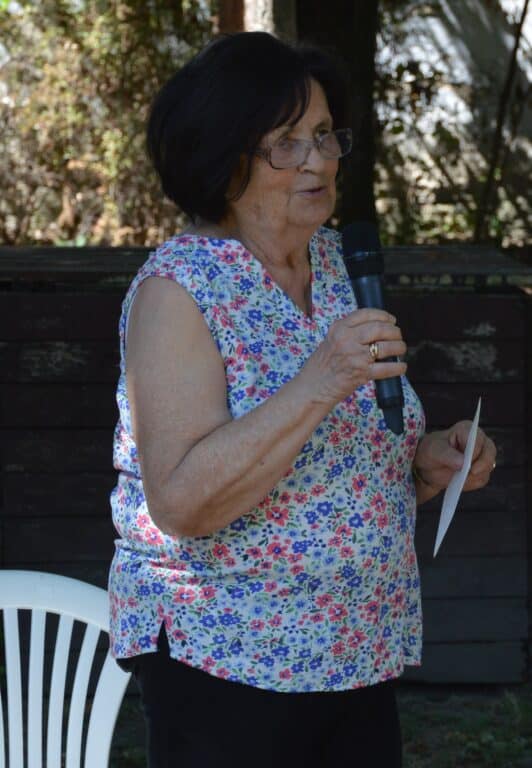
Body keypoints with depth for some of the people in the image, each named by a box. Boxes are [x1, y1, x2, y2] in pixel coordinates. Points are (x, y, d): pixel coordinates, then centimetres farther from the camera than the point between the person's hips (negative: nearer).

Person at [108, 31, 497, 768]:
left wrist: (427, 460, -2)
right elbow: (180, 503, -23)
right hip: (227, 662, -6)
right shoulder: (179, 287, -14)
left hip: (364, 653, 7)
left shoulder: (337, 261, 7)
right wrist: (318, 384, -30)